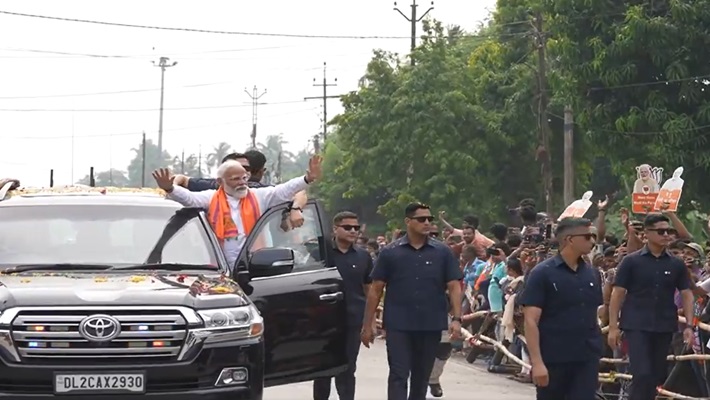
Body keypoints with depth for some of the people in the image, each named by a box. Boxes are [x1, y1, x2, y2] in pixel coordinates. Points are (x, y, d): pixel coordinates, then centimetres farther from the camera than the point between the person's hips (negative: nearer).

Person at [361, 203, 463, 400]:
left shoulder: (443, 253, 3)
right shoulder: (390, 253, 1)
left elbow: (454, 287, 1)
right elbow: (376, 289, 3)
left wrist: (456, 319, -12)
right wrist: (367, 325, 0)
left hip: (431, 325, 2)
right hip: (398, 325, -2)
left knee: (421, 377, 12)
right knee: (398, 375, -8)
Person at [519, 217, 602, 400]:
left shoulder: (592, 274, 9)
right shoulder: (542, 273, -8)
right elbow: (531, 321, -12)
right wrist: (537, 362, -19)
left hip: (587, 359, 4)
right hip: (553, 359, -4)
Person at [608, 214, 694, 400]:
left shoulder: (676, 264, 6)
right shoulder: (631, 261, -2)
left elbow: (686, 294, 7)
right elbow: (617, 294, -2)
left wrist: (689, 325, -3)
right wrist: (613, 326, -7)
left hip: (664, 327, 4)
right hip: (636, 326, -4)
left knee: (657, 376, 8)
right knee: (643, 375, -15)